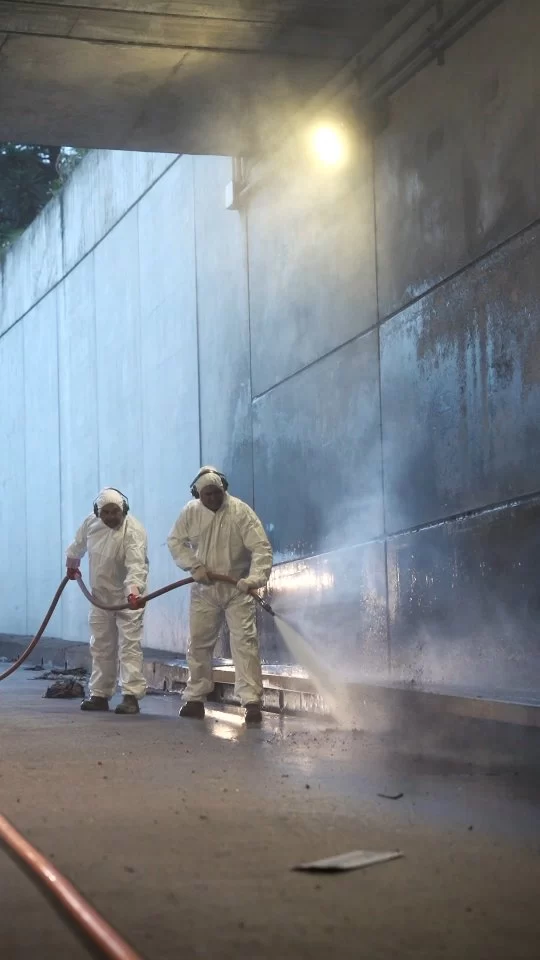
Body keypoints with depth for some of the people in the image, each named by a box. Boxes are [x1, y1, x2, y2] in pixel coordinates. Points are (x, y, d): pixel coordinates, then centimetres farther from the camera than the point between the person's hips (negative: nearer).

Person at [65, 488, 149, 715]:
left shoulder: (133, 531, -25)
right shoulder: (91, 523, -5)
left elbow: (136, 565, -39)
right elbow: (78, 545, 17)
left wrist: (134, 590, -54)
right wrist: (72, 564, 33)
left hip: (127, 597, -6)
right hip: (100, 596, 7)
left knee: (129, 646, -12)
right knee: (101, 647, 13)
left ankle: (131, 696, -14)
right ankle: (100, 695, 22)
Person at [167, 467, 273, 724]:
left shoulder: (240, 511, -16)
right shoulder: (191, 512, -4)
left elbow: (261, 548, -20)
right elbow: (175, 541, 4)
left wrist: (254, 579, -35)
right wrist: (195, 566, -11)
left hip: (237, 590, -4)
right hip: (204, 590, 4)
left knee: (245, 643, -12)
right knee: (198, 644, 10)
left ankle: (252, 702, -12)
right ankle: (195, 699, 24)